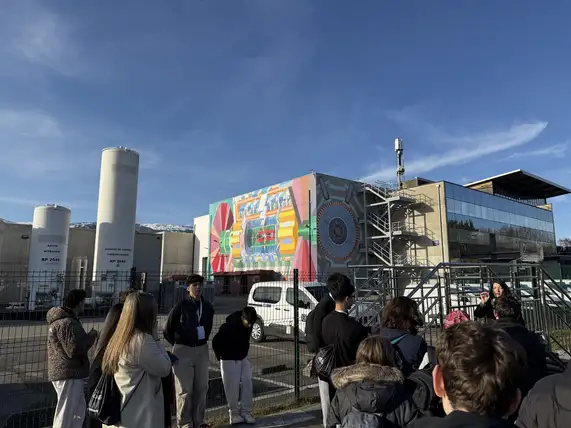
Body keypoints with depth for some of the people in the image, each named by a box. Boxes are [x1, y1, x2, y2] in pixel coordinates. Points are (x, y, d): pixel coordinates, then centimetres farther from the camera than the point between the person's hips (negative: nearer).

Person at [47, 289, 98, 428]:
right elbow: (75, 350, -24)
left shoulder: (61, 320, 14)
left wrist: (88, 337, 8)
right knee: (65, 415, 0)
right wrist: (91, 336, -12)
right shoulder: (67, 323, -21)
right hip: (69, 374, -11)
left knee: (79, 409, 22)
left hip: (68, 373, 11)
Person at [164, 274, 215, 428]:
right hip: (183, 351, -5)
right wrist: (178, 345, 5)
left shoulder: (208, 307, 3)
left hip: (202, 350, 5)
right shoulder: (181, 306, -12)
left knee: (201, 388, 12)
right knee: (184, 390, 2)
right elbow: (167, 329, -3)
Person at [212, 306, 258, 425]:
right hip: (229, 360, -6)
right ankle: (234, 413, 12)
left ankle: (246, 412, 8)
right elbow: (215, 342, -16)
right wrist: (221, 357, -6)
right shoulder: (228, 327, -27)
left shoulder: (248, 324, -7)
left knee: (247, 383, -2)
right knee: (232, 387, -4)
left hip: (243, 359, 6)